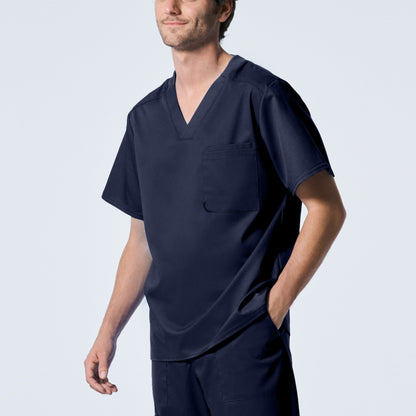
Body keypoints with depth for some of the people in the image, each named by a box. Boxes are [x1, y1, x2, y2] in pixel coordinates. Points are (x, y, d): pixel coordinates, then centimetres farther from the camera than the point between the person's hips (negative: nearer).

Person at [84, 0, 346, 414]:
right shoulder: (145, 117, 12)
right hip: (169, 342, 5)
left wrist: (274, 307, -11)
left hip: (246, 335, -5)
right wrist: (108, 331, 9)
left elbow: (327, 209, -6)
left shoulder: (262, 96, -6)